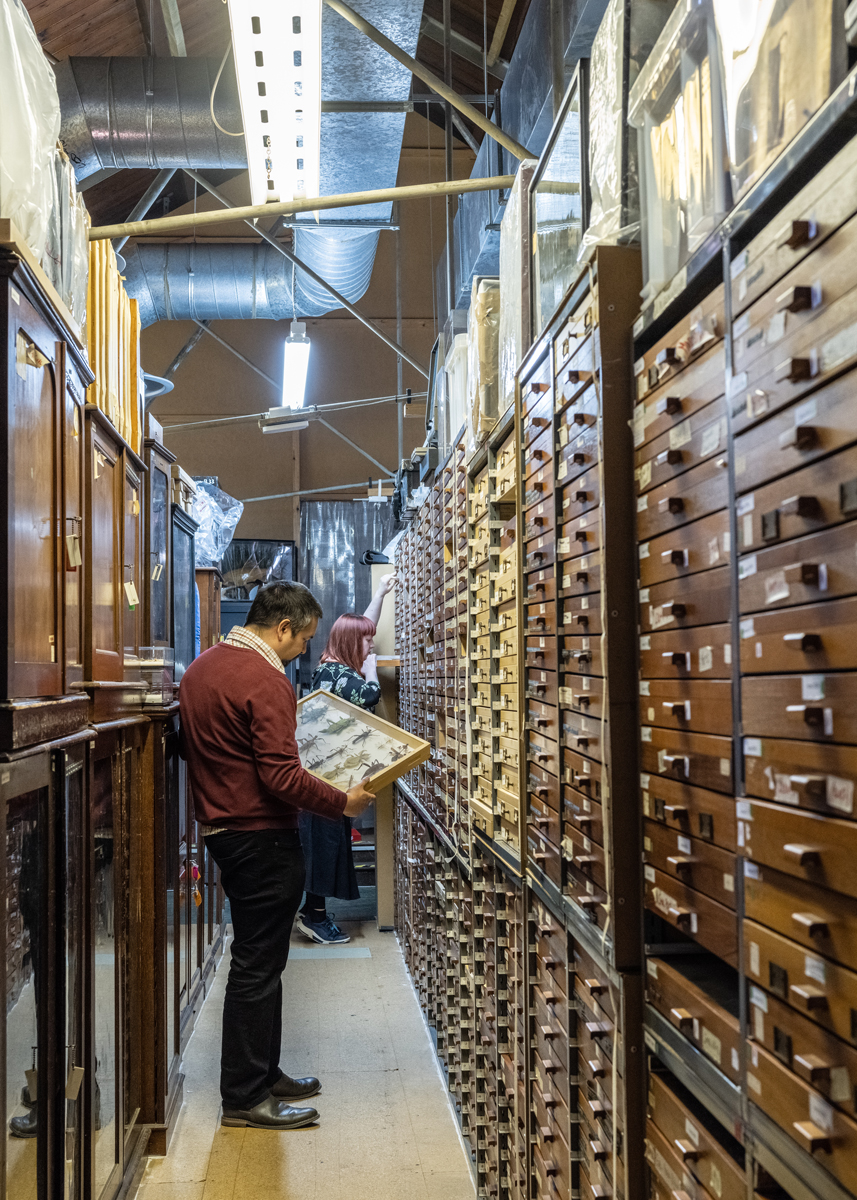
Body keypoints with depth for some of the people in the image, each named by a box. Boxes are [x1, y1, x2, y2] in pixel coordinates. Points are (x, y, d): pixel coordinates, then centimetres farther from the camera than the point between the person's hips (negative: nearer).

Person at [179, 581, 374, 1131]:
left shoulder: (202, 667, 10)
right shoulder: (265, 680, -20)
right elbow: (282, 777, -23)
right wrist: (343, 802, -13)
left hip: (222, 828, 10)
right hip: (263, 837, -10)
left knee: (260, 959, 19)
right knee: (258, 966, -1)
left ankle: (264, 1073, 29)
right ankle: (245, 1098, 8)